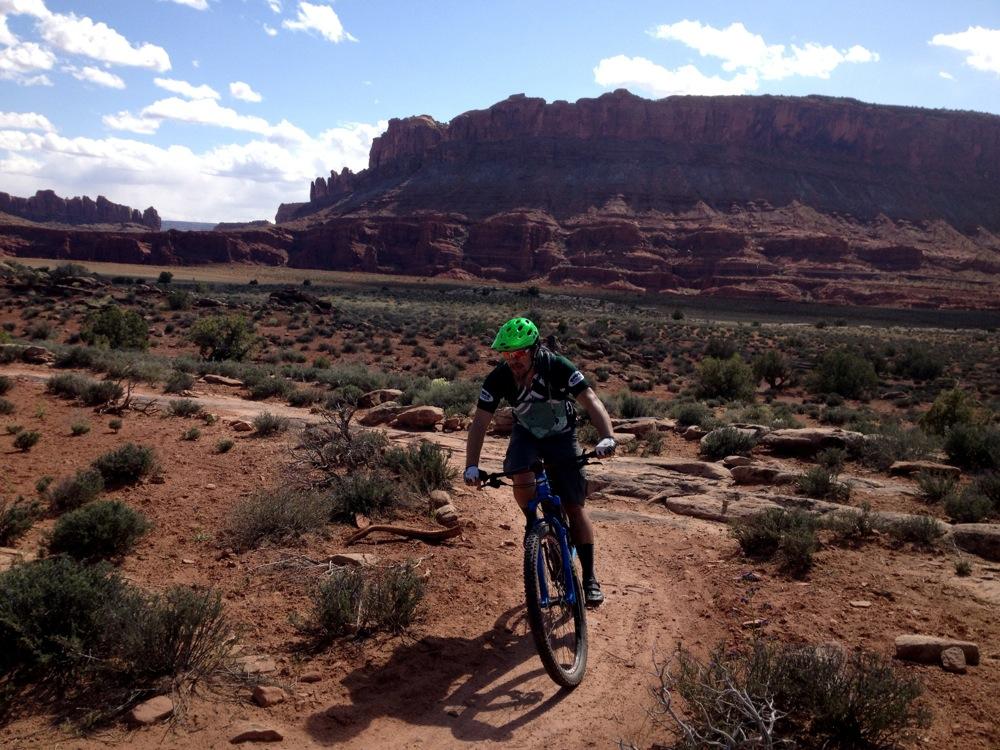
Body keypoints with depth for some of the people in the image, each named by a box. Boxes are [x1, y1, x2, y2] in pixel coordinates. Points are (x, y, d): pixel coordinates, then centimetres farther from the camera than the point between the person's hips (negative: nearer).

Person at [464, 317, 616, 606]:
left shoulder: (557, 367, -30)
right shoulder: (498, 379, -23)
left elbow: (591, 400, -37)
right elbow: (479, 423, -21)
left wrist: (606, 437, -54)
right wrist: (471, 466, -31)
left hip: (562, 435, -1)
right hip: (526, 434, 1)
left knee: (575, 506, -7)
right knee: (521, 477, -31)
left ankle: (590, 577, 4)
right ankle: (532, 523, -1)